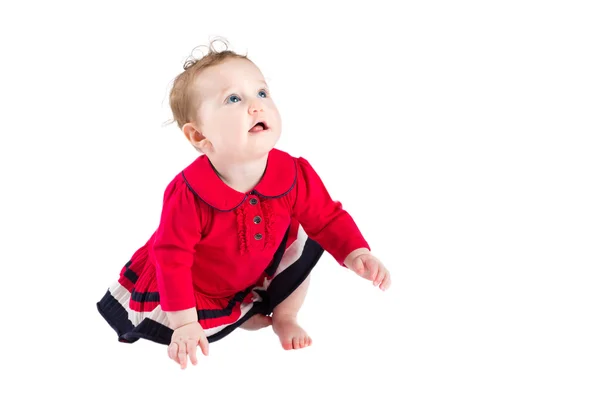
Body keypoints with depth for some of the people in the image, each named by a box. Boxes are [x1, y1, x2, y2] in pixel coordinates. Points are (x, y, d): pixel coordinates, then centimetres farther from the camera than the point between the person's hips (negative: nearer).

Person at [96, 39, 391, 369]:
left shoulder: (295, 176, -24)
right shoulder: (188, 195, -35)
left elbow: (328, 218, -12)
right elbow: (172, 257, -27)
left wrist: (357, 254, -31)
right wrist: (185, 323, -29)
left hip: (255, 273, 3)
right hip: (197, 287, -3)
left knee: (303, 241, -10)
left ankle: (284, 317, 16)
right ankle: (246, 316, 8)